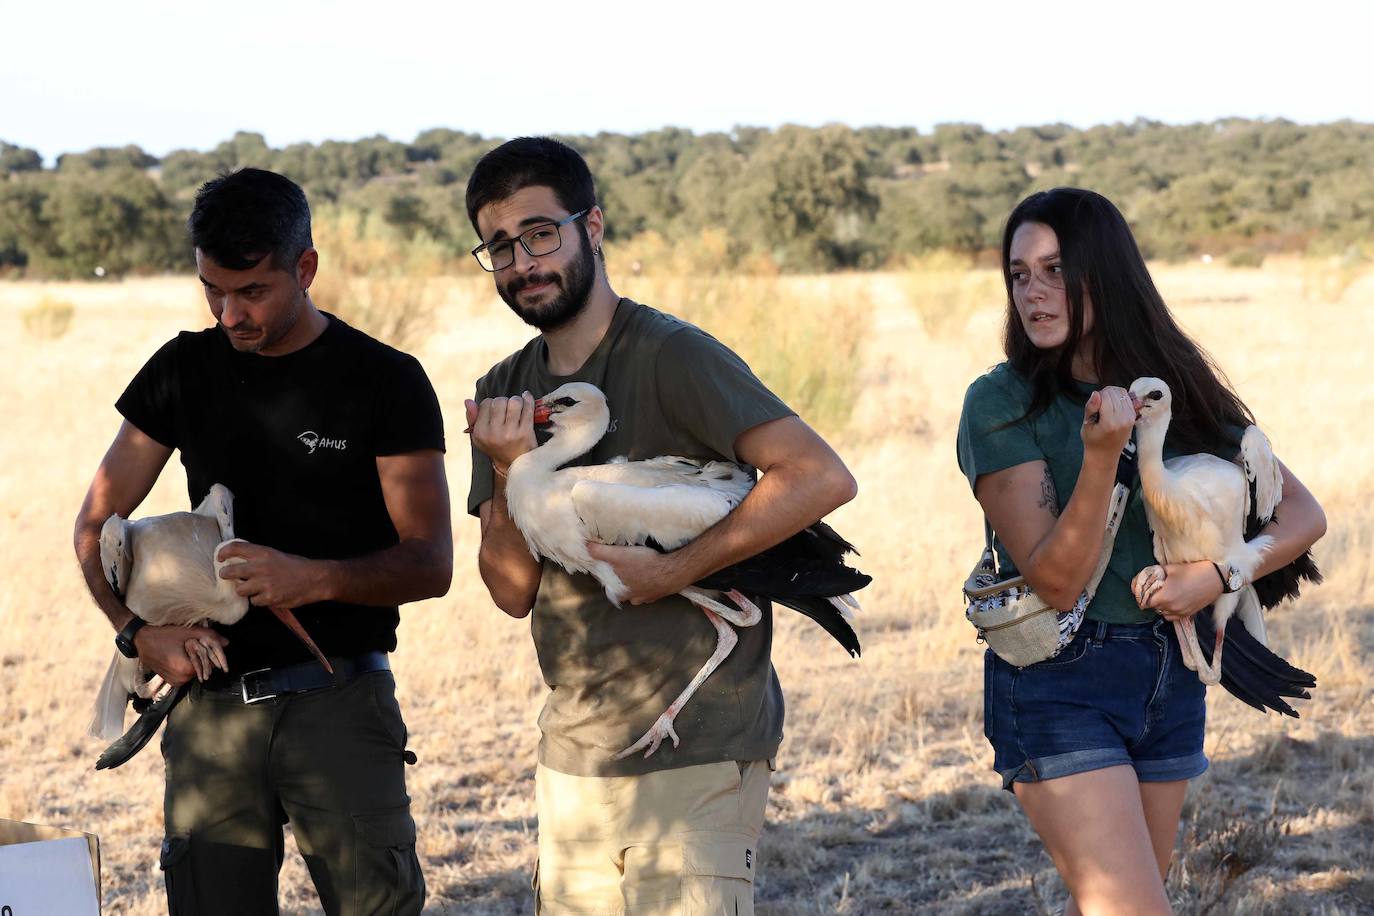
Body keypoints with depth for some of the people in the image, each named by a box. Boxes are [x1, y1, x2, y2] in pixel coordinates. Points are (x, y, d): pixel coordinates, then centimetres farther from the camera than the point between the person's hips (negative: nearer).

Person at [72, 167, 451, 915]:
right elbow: (96, 523, 12)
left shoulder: (385, 382, -1)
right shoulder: (186, 369, 10)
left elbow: (430, 564, -4)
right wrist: (139, 628, -7)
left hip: (339, 704, -3)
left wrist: (315, 579, -22)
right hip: (210, 704, 3)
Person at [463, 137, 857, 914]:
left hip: (696, 753, -6)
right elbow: (513, 590, 5)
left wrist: (671, 572, -21)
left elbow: (823, 477, -21)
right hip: (573, 752, 6)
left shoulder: (672, 357, -11)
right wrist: (509, 472, -13)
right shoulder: (505, 395, 10)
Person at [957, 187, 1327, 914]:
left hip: (1169, 677, 5)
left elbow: (1303, 514, 4)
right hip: (1059, 682, -5)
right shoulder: (1002, 404, -10)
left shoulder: (1179, 389, 4)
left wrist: (1217, 575, -14)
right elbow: (1055, 580, -17)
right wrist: (1101, 454, -30)